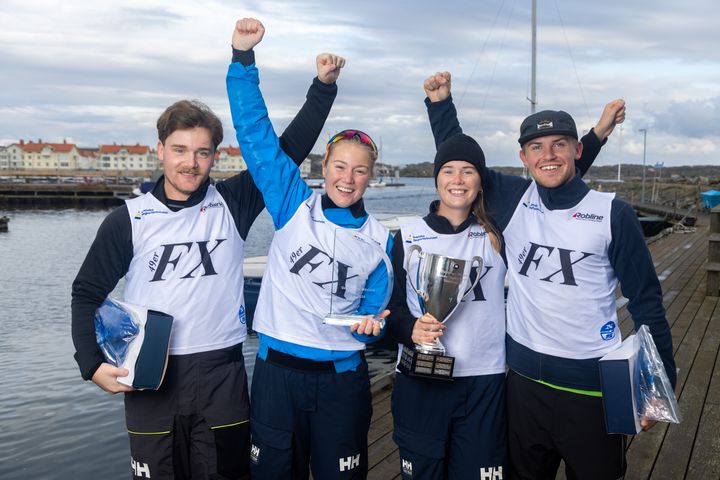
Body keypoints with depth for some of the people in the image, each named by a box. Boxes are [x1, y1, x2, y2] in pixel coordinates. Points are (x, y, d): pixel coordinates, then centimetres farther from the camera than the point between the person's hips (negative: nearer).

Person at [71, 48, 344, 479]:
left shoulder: (232, 205, -1)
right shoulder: (128, 220, -1)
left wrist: (323, 87, -7)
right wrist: (93, 363, -4)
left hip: (222, 375, 0)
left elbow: (289, 148, -3)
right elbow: (88, 293, 6)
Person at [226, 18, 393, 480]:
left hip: (342, 378, 1)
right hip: (277, 371, 0)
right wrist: (243, 57, -13)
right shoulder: (293, 206, -3)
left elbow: (376, 308, 7)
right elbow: (255, 132, -7)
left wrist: (372, 324, -16)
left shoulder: (380, 239, 2)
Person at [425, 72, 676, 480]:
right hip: (524, 378, 3)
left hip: (593, 383, -2)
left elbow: (646, 300, -4)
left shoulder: (613, 214, -9)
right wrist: (441, 103, 0)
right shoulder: (513, 201, -1)